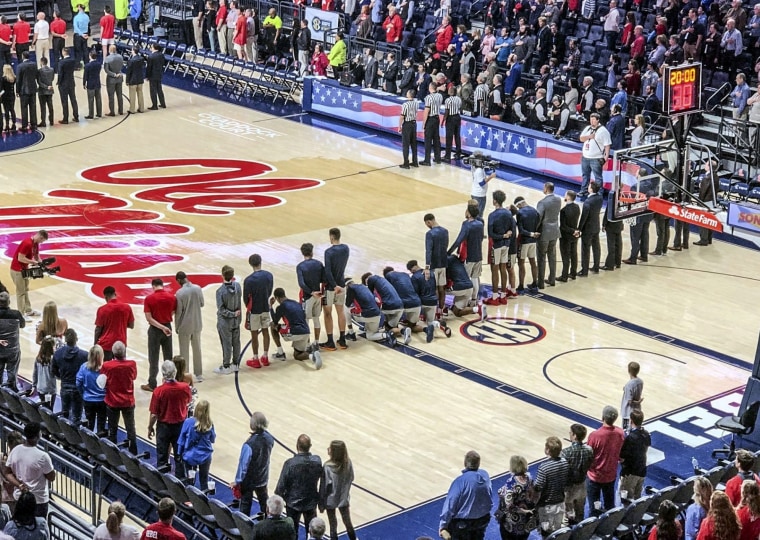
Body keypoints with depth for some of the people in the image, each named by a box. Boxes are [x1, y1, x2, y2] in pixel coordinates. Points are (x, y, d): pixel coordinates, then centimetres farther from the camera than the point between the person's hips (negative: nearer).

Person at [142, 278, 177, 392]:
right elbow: (172, 313, 0)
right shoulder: (172, 297, -6)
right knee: (168, 357, 14)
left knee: (153, 358, 5)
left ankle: (152, 384, 10)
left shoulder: (149, 298, -13)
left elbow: (148, 318, -17)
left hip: (155, 329, -3)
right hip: (168, 327, 3)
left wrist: (162, 327, -17)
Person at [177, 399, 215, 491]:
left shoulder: (188, 422, -18)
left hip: (190, 456, -1)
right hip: (205, 456, 1)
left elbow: (181, 439, -9)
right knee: (204, 480, 15)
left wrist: (180, 453, 2)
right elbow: (212, 440, 2)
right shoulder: (209, 424, -14)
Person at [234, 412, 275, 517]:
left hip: (248, 480, -5)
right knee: (264, 502, 24)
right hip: (263, 478, 5)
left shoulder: (249, 444, -32)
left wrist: (237, 481, -9)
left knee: (245, 504, 12)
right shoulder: (269, 439, -14)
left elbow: (243, 464, -22)